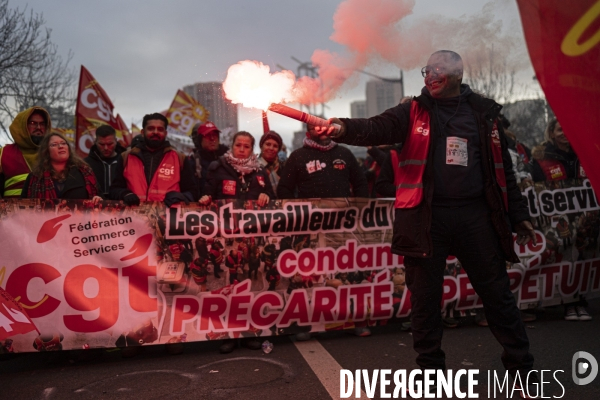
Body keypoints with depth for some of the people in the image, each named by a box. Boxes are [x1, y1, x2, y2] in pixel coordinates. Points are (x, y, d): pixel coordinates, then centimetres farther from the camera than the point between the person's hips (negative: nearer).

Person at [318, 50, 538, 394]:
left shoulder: (484, 113, 12)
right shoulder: (414, 113, 8)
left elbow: (503, 169, 15)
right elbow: (376, 129, -10)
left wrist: (519, 216, 15)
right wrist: (344, 128, -30)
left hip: (475, 215, 1)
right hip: (426, 217, -1)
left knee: (497, 293, 8)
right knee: (425, 296, 7)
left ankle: (522, 368, 26)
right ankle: (431, 368, 25)